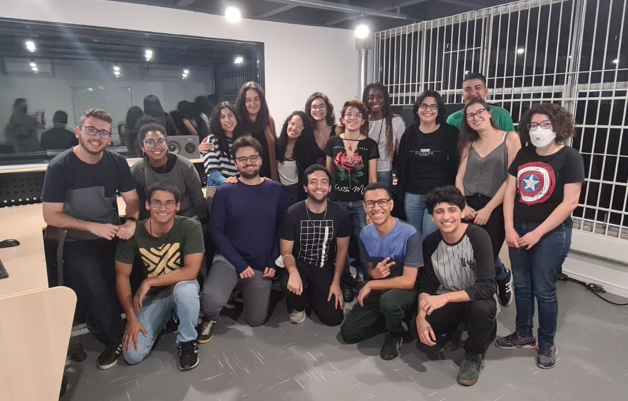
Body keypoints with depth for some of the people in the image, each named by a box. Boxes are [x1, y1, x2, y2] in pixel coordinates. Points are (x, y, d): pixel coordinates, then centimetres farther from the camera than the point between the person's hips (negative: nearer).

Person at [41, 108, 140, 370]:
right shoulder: (59, 167, -12)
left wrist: (131, 221, -19)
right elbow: (51, 216, -11)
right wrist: (92, 226, -22)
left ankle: (102, 328, 25)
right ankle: (120, 339, 14)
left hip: (112, 238, 4)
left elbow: (132, 199, 2)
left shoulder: (117, 162, -2)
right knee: (97, 295, -13)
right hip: (78, 243, -3)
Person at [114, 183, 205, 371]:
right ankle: (163, 319, 21)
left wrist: (148, 282, -25)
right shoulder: (134, 233, -17)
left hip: (181, 287, -2)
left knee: (186, 290, -39)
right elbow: (122, 276, -8)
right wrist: (131, 318, -12)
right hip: (151, 296, 2)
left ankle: (187, 342, -10)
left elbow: (191, 271, -28)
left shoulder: (190, 227, -23)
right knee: (132, 355, -10)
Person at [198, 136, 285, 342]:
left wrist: (273, 262, -6)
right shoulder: (225, 192, -6)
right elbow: (216, 232, -7)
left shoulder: (275, 190, -2)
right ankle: (209, 319, 7)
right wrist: (240, 263, -14)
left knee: (256, 320, 13)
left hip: (262, 264, 2)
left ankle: (244, 291, 44)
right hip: (229, 259, -2)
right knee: (212, 298, -31)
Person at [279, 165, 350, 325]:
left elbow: (342, 250, -1)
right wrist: (293, 272, -34)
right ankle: (298, 306, 4)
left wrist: (336, 282, -7)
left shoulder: (340, 214, -9)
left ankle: (313, 295, 27)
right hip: (299, 265, -2)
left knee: (334, 318, -7)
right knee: (290, 285, -36)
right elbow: (286, 251, -13)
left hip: (325, 268, 2)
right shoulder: (292, 213, -16)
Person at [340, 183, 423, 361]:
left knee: (389, 300, -40)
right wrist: (374, 273, -19)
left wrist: (371, 284, -20)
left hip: (406, 291, -5)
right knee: (348, 333, -2)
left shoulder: (409, 234, -25)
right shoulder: (365, 234, -7)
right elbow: (370, 269, 7)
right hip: (378, 291, 5)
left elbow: (408, 281, -26)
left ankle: (395, 334, -5)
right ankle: (395, 318, 17)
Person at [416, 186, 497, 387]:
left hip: (476, 300, -3)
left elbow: (488, 286, -30)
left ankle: (474, 355, -4)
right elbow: (426, 285, -4)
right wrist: (421, 316, -20)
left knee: (482, 308, -38)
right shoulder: (430, 243, -10)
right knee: (425, 343, -19)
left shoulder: (478, 236, -24)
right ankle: (456, 328, 17)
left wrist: (446, 297, -39)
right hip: (444, 302, 3)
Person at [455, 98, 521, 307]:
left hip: (495, 209, -4)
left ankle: (503, 278, 34)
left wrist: (488, 209, -12)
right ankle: (502, 276, 33)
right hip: (468, 209, 4)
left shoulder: (511, 138, 0)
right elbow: (459, 177, 7)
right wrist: (463, 205, -10)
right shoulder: (469, 144, 14)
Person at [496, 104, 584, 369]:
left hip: (551, 233, -5)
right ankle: (524, 335, 30)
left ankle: (547, 345, 21)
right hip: (519, 229, 5)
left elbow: (570, 202, -14)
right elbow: (510, 192, 6)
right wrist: (509, 228, -4)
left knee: (544, 290, 3)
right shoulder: (522, 155, 7)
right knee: (522, 286, 13)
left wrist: (538, 233, -15)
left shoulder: (569, 157, -8)